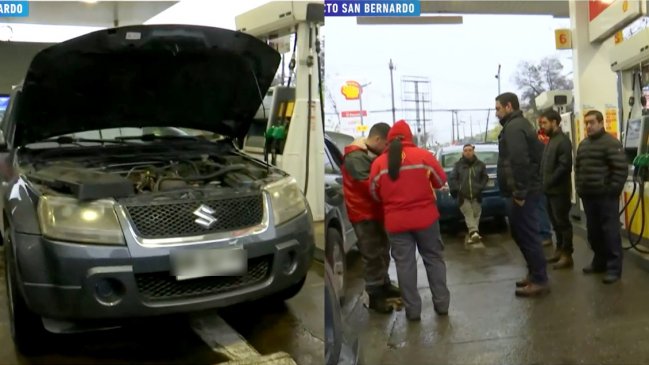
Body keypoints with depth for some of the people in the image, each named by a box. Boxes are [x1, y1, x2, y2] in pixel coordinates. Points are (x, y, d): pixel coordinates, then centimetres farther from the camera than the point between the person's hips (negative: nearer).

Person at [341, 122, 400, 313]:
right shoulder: (355, 156, -21)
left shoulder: (373, 153, 10)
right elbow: (369, 185, -25)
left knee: (383, 250, 19)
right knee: (373, 255, -4)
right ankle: (375, 295, 6)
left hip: (377, 211, 10)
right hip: (364, 213, -10)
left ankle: (384, 285, 34)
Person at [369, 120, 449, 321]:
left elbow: (375, 193, 6)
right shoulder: (424, 155, -5)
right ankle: (442, 303, 20)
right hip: (425, 216, 0)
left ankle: (412, 309, 11)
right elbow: (441, 181, 5)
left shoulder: (378, 162, -2)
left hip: (396, 221, 0)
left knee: (405, 264, 7)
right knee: (433, 258, 14)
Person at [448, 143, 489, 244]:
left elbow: (485, 177, 12)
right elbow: (452, 178, 2)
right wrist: (456, 189, -10)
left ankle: (473, 234, 10)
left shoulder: (480, 164, 7)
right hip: (463, 196, -2)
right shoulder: (458, 164, 3)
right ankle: (474, 233, -23)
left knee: (476, 214, 2)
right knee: (468, 214, -13)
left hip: (476, 195, 2)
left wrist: (480, 187, -2)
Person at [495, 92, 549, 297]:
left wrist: (519, 193, -23)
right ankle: (534, 273, 27)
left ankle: (539, 281, 2)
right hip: (527, 190, 11)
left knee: (527, 235, -5)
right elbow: (534, 156, 22)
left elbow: (519, 162, -26)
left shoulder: (513, 127, -15)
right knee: (522, 234, 18)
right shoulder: (520, 124, 19)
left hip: (521, 193, -11)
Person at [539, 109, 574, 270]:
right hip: (550, 190, 9)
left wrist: (549, 182, -19)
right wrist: (544, 182, 8)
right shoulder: (550, 140, 17)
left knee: (563, 222, -3)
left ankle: (567, 255, 3)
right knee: (556, 222, 15)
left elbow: (564, 166, -21)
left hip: (559, 190, -9)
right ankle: (559, 250, 25)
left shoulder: (563, 140, -12)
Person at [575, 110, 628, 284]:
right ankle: (599, 261, 26)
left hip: (606, 196, -7)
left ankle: (614, 268, 3)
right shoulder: (583, 144, 15)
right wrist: (579, 188, 13)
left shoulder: (611, 143, -9)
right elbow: (577, 167, 22)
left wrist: (613, 190, -15)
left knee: (610, 232, -3)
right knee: (593, 231, 13)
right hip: (588, 196, 7)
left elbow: (621, 169, -14)